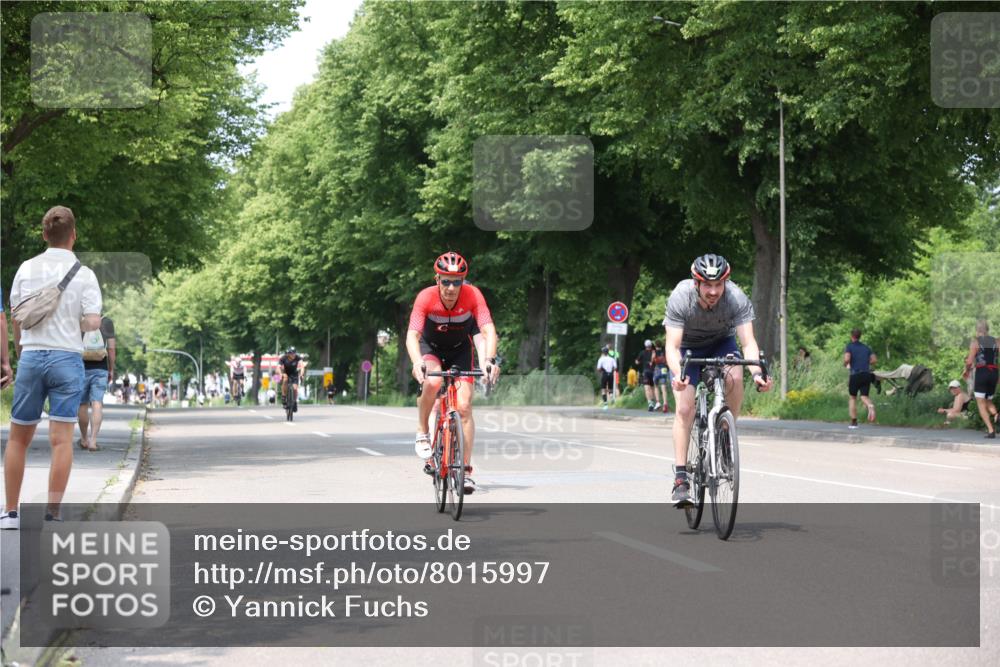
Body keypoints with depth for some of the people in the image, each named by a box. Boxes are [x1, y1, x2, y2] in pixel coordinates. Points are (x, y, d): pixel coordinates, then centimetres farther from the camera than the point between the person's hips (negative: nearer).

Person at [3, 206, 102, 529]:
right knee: (61, 439, -2)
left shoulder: (27, 268, 4)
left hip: (31, 356, 2)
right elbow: (93, 323, -8)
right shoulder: (83, 274, -3)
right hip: (67, 357, -2)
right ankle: (52, 514, -4)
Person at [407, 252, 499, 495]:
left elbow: (488, 330, -33)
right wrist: (417, 362, -55)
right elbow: (412, 335, -36)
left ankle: (466, 470, -3)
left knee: (464, 407, -12)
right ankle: (422, 433, -10)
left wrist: (490, 360, -51)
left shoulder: (473, 295, -28)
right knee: (433, 382, -34)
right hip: (430, 347, -1)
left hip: (460, 349, 1)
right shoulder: (426, 297, -30)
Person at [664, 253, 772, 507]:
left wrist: (757, 372, -51)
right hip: (688, 346, -1)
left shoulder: (737, 299, -30)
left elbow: (748, 342, -33)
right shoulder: (680, 298, -32)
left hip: (721, 342, 1)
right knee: (685, 408, -16)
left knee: (734, 377, -31)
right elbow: (672, 346, -35)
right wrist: (677, 374, -55)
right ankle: (680, 479, -12)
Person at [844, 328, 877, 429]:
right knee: (864, 396, 4)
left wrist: (845, 365, 6)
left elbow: (847, 359, -15)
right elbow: (874, 359, 9)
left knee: (852, 398, 11)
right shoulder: (866, 347, 16)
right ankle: (870, 406, -33)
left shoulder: (850, 346, 0)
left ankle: (854, 422, 8)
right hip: (867, 374, 3)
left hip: (855, 374, -3)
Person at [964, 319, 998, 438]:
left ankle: (991, 431, -14)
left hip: (981, 373, -4)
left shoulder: (975, 342, -3)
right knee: (988, 401, 20)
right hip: (994, 373, 4)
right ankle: (995, 415, -14)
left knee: (981, 404, 1)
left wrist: (967, 370, 13)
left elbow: (969, 362, -8)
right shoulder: (995, 341, 9)